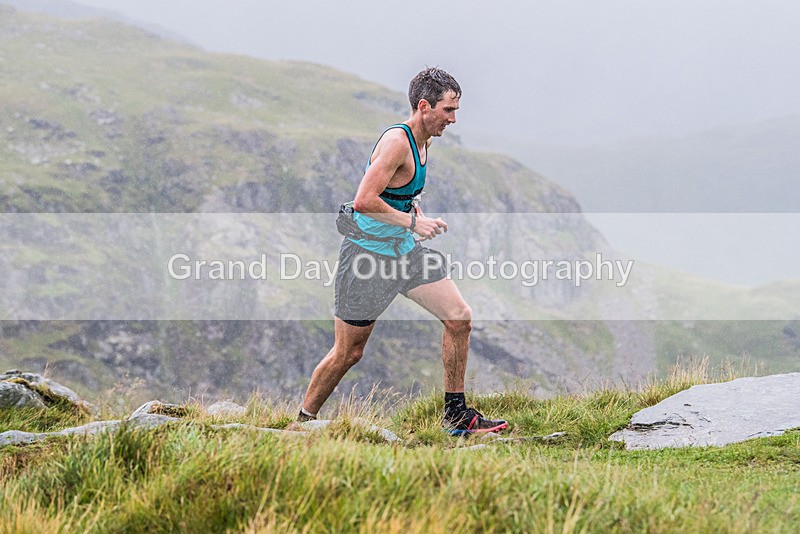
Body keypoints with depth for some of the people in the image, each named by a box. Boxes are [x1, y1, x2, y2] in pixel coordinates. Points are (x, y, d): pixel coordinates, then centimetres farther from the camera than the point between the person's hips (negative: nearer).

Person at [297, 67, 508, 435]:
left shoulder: (423, 141, 9)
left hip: (406, 251, 9)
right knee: (348, 353, -1)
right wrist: (412, 221, -21)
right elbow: (364, 201, -28)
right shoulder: (397, 142, -21)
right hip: (367, 252, -9)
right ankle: (302, 422, 17)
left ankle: (456, 414, 10)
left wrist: (417, 211, 9)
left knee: (459, 318, 0)